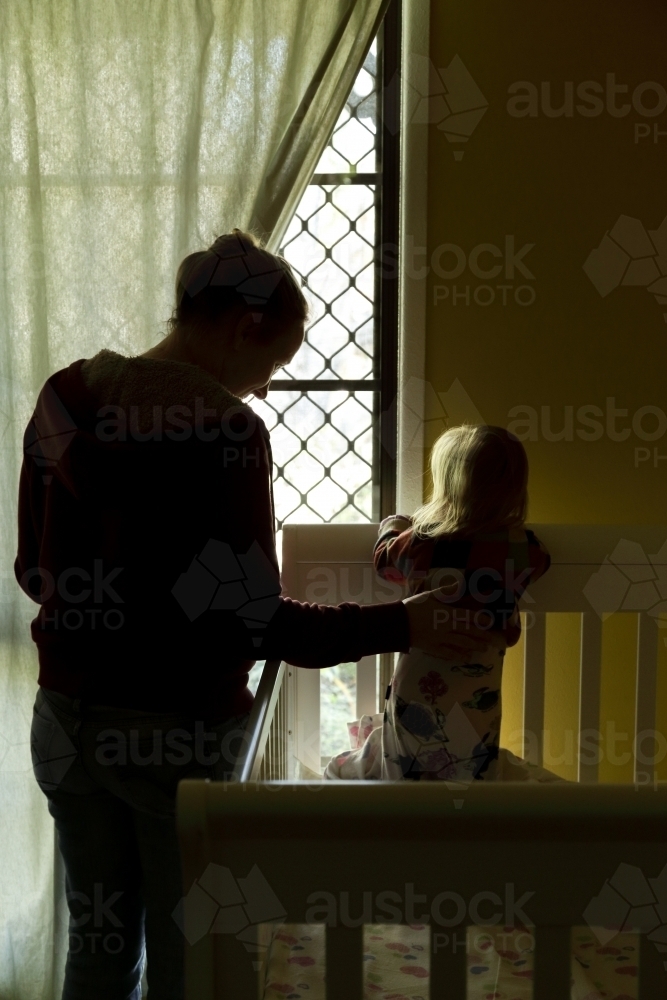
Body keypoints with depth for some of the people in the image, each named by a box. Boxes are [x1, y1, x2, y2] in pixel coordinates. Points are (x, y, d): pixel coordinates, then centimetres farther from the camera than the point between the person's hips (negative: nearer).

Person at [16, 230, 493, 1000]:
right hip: (177, 733, -6)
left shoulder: (63, 397, 0)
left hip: (67, 718, 6)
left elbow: (35, 569, 6)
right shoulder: (224, 430, -20)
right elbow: (248, 618, -20)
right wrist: (399, 626, -12)